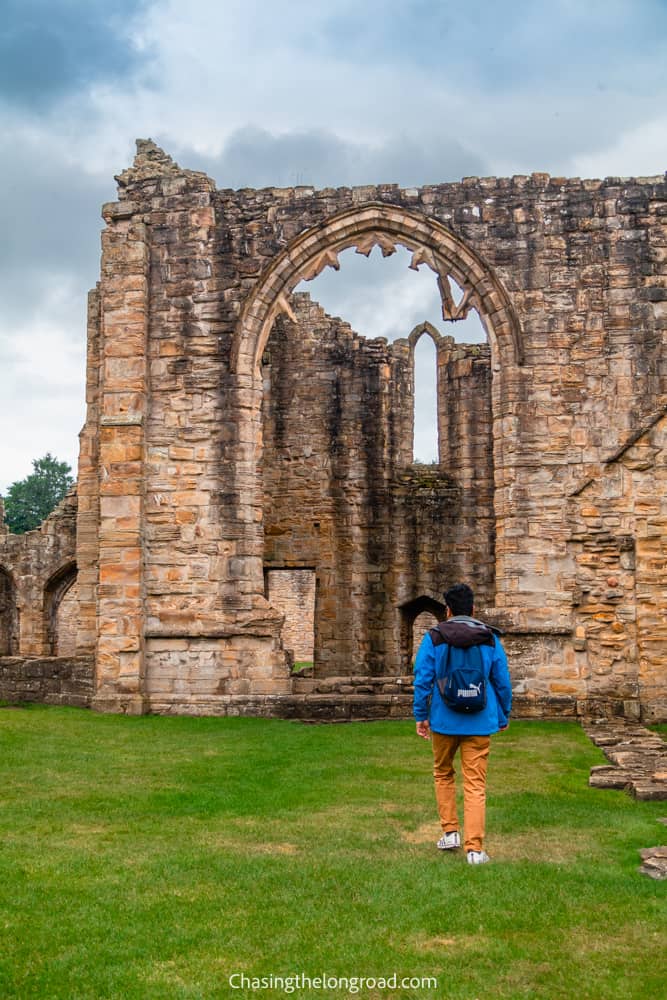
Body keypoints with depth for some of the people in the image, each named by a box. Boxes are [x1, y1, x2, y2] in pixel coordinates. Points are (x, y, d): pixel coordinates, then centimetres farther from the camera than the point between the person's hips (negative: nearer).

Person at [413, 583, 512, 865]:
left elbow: (422, 680, -4)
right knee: (475, 785, 2)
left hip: (444, 720, 0)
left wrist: (421, 716, 6)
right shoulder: (490, 639, 1)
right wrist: (503, 716, 18)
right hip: (480, 722, 0)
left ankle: (450, 831, 19)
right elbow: (502, 682, 6)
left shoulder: (433, 638, -3)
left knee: (443, 774, 22)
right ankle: (474, 848, -3)